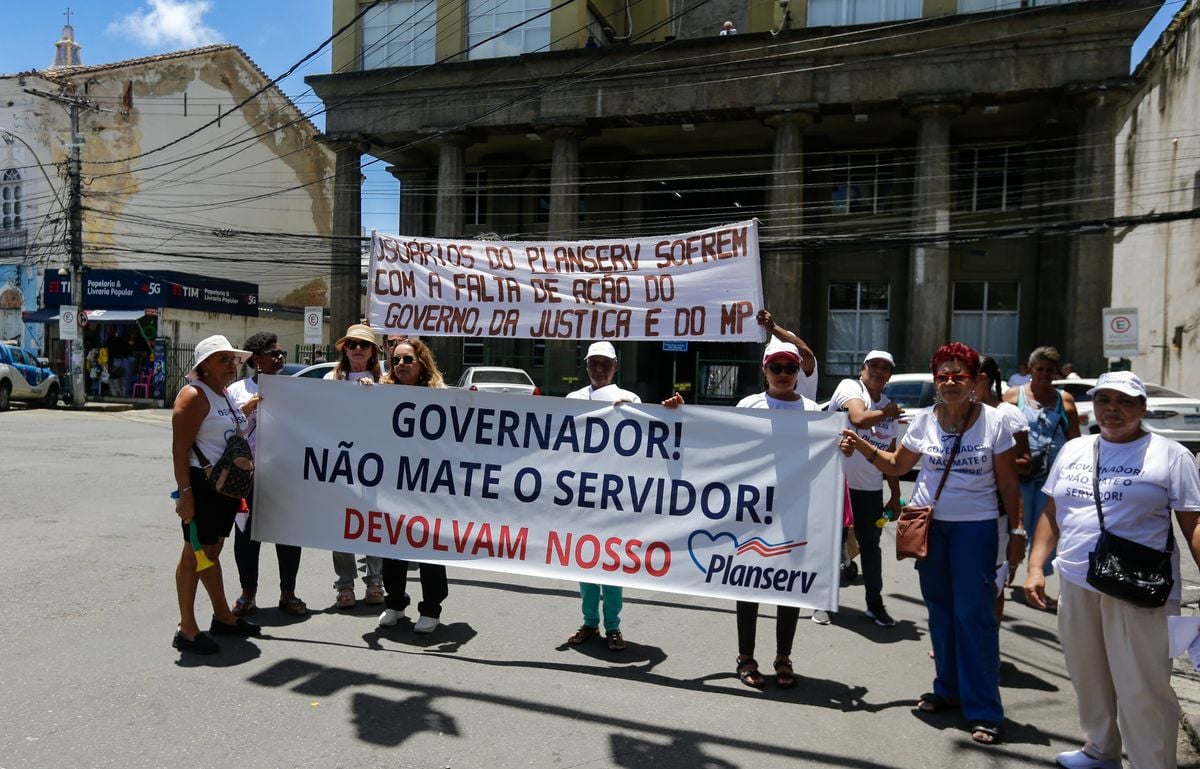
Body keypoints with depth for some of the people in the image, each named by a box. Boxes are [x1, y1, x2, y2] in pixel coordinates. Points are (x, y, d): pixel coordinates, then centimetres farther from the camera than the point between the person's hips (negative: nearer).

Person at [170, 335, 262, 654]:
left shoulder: (226, 396, 14)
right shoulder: (194, 395, -13)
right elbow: (179, 448, -19)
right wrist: (184, 491, -24)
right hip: (202, 483, -9)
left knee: (212, 552, 18)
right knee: (195, 553, -3)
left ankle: (223, 617, 26)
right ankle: (187, 630, 5)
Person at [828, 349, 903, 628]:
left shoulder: (889, 408, 12)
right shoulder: (850, 387, -7)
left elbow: (891, 458, 16)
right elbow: (859, 418, -27)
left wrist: (895, 496, 13)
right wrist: (887, 413, -9)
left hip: (870, 488, 6)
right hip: (837, 481, -5)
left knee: (870, 544, 13)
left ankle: (875, 602, 25)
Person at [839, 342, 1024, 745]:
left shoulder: (993, 422, -5)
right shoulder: (924, 421, 2)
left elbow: (1008, 484, -1)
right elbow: (896, 465, 12)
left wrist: (1017, 530, -3)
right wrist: (861, 446, -3)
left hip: (975, 528, -3)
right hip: (929, 524, 3)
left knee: (973, 614, -4)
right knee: (940, 609, 11)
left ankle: (984, 709, 5)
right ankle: (948, 689, 25)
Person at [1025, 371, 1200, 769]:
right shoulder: (1073, 450, 11)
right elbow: (1052, 514, 14)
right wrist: (1036, 567, 7)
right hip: (1075, 586, 5)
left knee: (1142, 690, -2)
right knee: (1089, 678, 18)